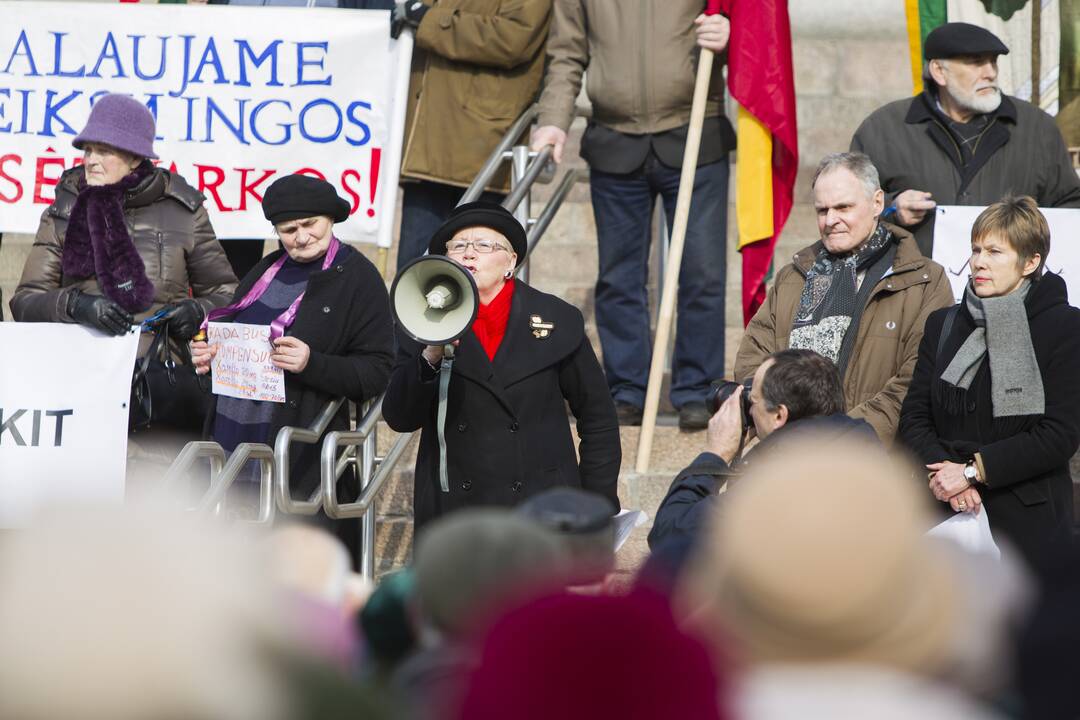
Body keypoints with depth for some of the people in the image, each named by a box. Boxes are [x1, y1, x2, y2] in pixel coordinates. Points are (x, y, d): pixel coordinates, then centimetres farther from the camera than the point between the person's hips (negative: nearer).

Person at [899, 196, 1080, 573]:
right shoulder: (944, 325, 15)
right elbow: (914, 417, 10)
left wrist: (973, 471, -11)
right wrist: (942, 473, -10)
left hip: (1029, 520, -4)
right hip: (948, 513, 4)